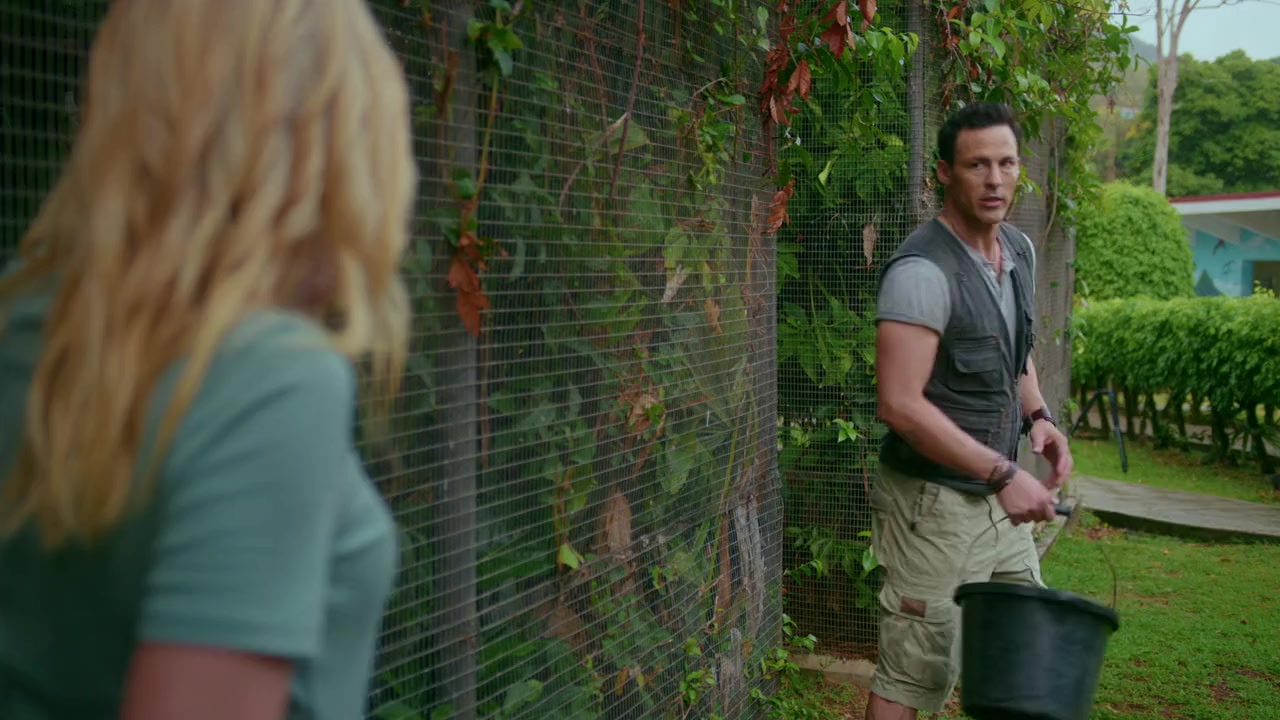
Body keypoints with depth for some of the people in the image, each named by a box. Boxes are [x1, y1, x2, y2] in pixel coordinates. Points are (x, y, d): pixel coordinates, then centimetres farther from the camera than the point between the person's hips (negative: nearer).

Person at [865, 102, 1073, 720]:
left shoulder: (1019, 251, 8)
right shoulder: (922, 270, -20)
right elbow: (901, 404, -26)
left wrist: (1037, 415, 4)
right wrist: (1004, 474, -24)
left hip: (998, 501, 9)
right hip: (935, 503, -8)